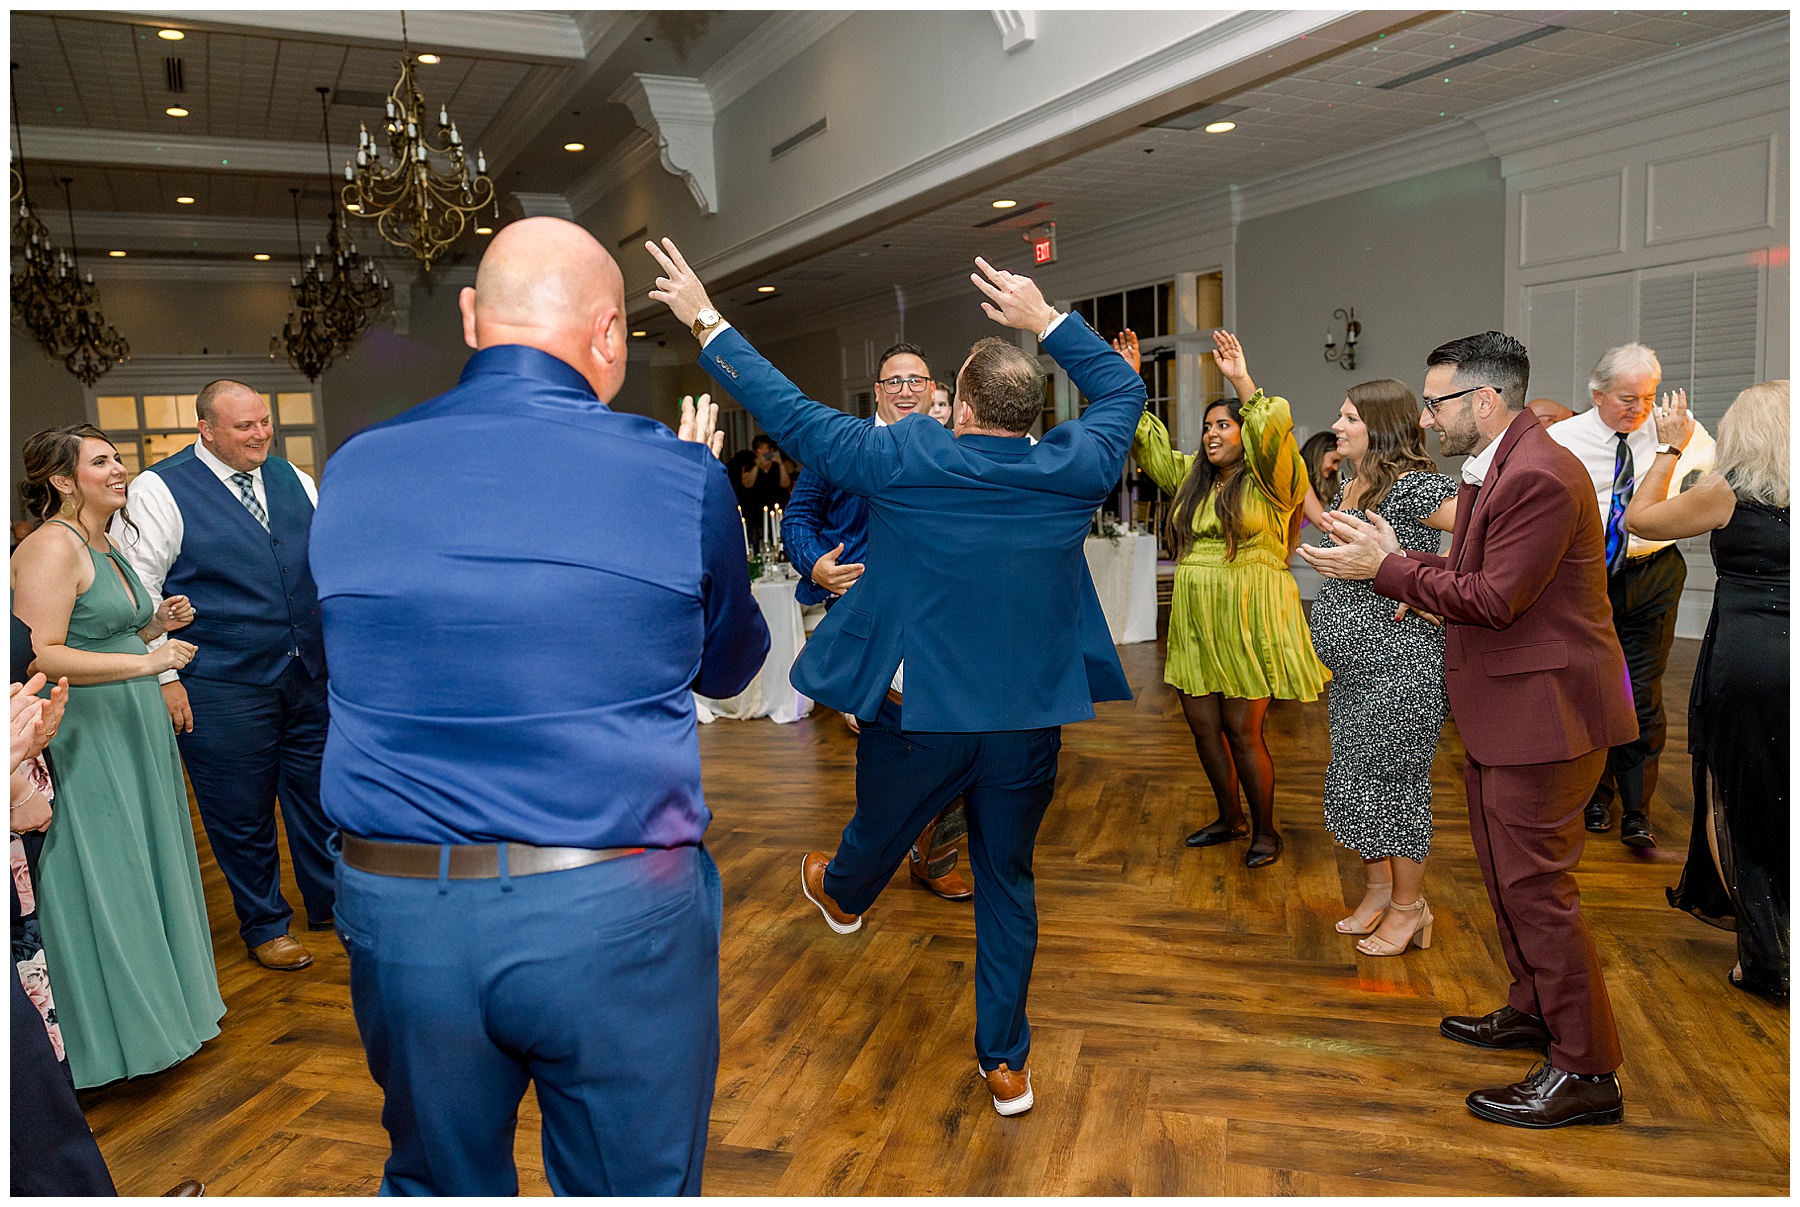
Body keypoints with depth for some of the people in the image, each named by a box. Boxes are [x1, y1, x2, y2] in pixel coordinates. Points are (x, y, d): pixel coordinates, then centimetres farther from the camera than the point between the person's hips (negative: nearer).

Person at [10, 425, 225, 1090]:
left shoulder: (105, 547, 14)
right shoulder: (51, 547, -15)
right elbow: (42, 657, -24)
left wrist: (155, 623, 8)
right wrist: (144, 662, -28)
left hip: (130, 732, 9)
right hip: (80, 741, -9)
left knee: (143, 871, 16)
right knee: (97, 882, 1)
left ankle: (154, 1004, 30)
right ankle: (103, 1034, 15)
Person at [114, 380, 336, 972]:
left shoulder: (294, 480, 9)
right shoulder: (160, 490, -7)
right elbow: (137, 591, -7)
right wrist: (165, 678, -10)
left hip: (308, 673, 5)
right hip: (222, 688, -4)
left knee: (318, 791, 14)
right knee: (241, 811, 7)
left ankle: (330, 901, 32)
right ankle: (264, 926, 25)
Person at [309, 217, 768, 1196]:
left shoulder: (352, 469, 0)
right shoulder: (679, 476, -10)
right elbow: (730, 665, 6)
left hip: (397, 917, 4)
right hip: (617, 915, -3)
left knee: (439, 1180, 25)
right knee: (635, 1182, 17)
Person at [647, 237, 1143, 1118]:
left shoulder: (901, 463, -16)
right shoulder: (1071, 471, -8)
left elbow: (788, 410, -7)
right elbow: (1122, 388, 12)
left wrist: (706, 319, 4)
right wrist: (1044, 319, 16)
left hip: (916, 714, -1)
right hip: (1029, 719, 2)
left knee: (879, 831, 28)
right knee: (1008, 882, 16)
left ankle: (841, 895, 63)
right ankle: (1006, 1062, 27)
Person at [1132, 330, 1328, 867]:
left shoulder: (1269, 481, -4)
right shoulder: (1191, 477, 14)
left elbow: (1274, 430, -23)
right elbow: (1147, 439, 15)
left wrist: (1242, 380, -24)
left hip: (1248, 620, -6)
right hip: (1196, 621, 7)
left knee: (1242, 730, -2)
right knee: (1202, 724, 10)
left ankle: (1264, 829, 17)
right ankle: (1230, 819, 29)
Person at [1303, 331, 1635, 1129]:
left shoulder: (1539, 477, -22)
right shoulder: (1489, 469, 12)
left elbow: (1496, 598, -23)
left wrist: (1388, 569, -17)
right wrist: (1400, 563, 2)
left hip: (1543, 710, -11)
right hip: (1499, 710, 11)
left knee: (1534, 883, -4)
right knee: (1505, 869, 21)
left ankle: (1586, 1071, 9)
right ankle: (1535, 1008, 39)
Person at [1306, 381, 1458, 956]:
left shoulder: (1412, 486, -16)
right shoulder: (1347, 490, 12)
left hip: (1400, 664, -9)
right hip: (1352, 667, 9)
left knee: (1395, 780, 1)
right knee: (1352, 780, 15)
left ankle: (1408, 907, 17)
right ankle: (1378, 891, 31)